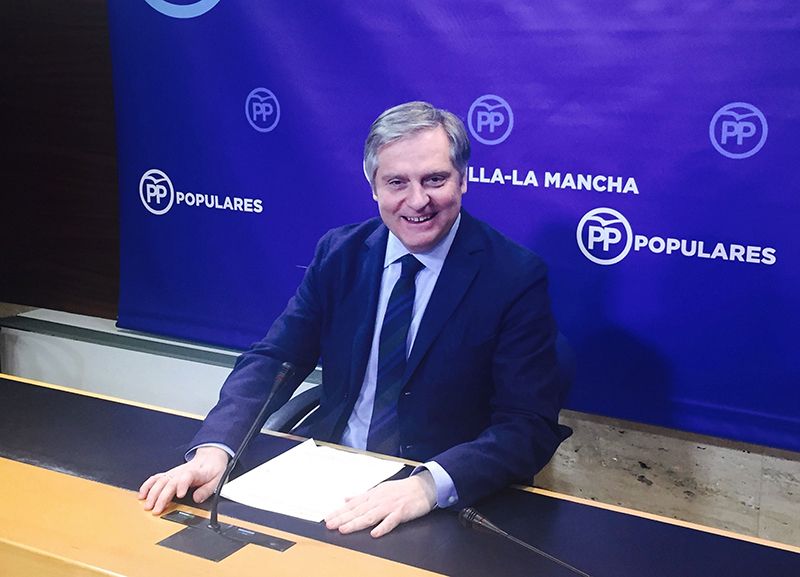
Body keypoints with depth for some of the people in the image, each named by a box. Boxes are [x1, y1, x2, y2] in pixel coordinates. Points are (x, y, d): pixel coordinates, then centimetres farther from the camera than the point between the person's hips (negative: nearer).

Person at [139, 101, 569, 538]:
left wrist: (430, 484, -33)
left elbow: (530, 428, -16)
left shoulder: (515, 276, -11)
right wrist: (214, 449, -19)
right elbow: (274, 359, 0)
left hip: (444, 507, -4)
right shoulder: (339, 253, 2)